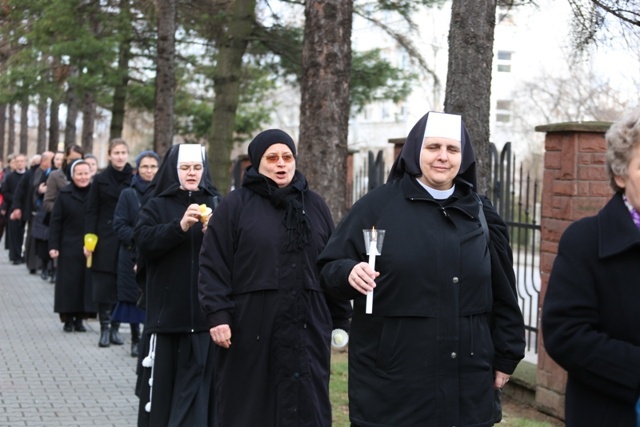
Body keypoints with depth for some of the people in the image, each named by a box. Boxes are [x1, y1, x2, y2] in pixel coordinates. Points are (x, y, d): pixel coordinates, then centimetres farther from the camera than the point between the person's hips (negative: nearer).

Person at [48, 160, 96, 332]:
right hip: (69, 247, -1)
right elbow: (55, 221, 1)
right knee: (69, 282, 1)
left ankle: (80, 317, 11)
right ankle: (68, 318, 8)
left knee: (86, 282, 2)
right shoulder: (65, 194, 1)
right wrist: (53, 246, -6)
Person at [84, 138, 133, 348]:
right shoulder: (100, 180, 4)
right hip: (105, 239, 0)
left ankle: (115, 327, 12)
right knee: (103, 284, -2)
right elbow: (92, 211, 2)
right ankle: (105, 328, 5)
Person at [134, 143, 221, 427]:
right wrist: (180, 226, -23)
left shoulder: (217, 204, 8)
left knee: (200, 380, -3)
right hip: (167, 309, 0)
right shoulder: (157, 206, 5)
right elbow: (143, 241, -11)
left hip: (204, 309, 1)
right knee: (163, 376, 4)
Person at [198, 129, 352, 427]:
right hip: (251, 329, -3)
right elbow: (213, 265, -4)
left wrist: (341, 321, 11)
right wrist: (218, 314, -14)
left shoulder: (315, 206, 13)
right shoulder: (235, 206, 3)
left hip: (307, 329, 3)